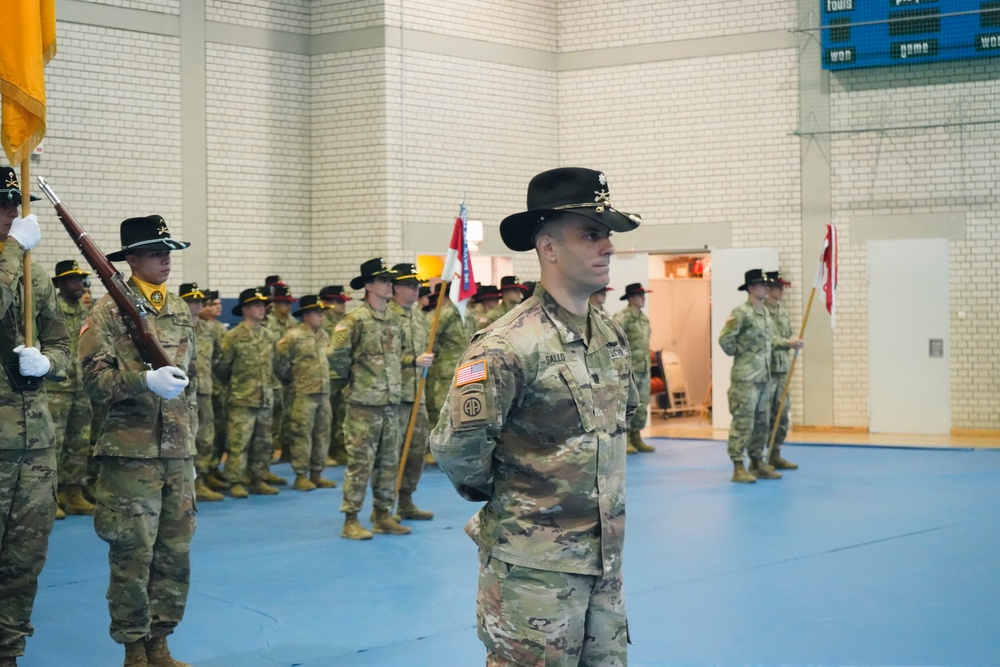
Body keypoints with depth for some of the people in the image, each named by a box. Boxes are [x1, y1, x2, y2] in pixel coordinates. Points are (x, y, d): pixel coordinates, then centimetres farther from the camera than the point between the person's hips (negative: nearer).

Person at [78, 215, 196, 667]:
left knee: (175, 553, 8)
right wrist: (146, 380, -25)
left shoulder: (181, 310, 14)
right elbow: (93, 378, -12)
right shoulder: (109, 311, -5)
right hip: (131, 453, -6)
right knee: (133, 555, -1)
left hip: (178, 452, 6)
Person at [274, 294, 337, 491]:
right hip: (303, 393, -7)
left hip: (324, 392, 7)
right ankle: (301, 476, 3)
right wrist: (291, 380, 2)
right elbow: (280, 363, -9)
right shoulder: (293, 336, -12)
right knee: (302, 434, -3)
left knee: (322, 434, 10)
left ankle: (316, 474, 19)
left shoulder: (324, 335, 11)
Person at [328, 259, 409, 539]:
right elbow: (336, 355, -16)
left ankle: (383, 515, 19)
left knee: (389, 462, 10)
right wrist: (353, 376, -3)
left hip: (391, 403, 7)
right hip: (364, 404, -7)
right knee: (360, 462, -4)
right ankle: (351, 520, 2)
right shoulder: (356, 319, -11)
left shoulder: (393, 320, 12)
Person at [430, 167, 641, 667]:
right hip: (535, 567, -7)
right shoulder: (509, 345, -18)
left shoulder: (612, 335, 7)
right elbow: (455, 447, -21)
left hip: (605, 560, 8)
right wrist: (493, 495, -5)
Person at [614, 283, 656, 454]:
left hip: (644, 368, 8)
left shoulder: (644, 317, 15)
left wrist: (648, 365, 19)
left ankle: (636, 438, 19)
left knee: (642, 406, 10)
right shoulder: (621, 317, -12)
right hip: (629, 369, -8)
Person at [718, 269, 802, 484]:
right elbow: (725, 338, -17)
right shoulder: (741, 312, -14)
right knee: (743, 422, -6)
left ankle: (757, 462, 22)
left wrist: (788, 343, 16)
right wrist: (737, 354, -4)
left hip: (763, 377, 9)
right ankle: (738, 468, -2)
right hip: (745, 377, -9)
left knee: (762, 422, 13)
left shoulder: (765, 312, 13)